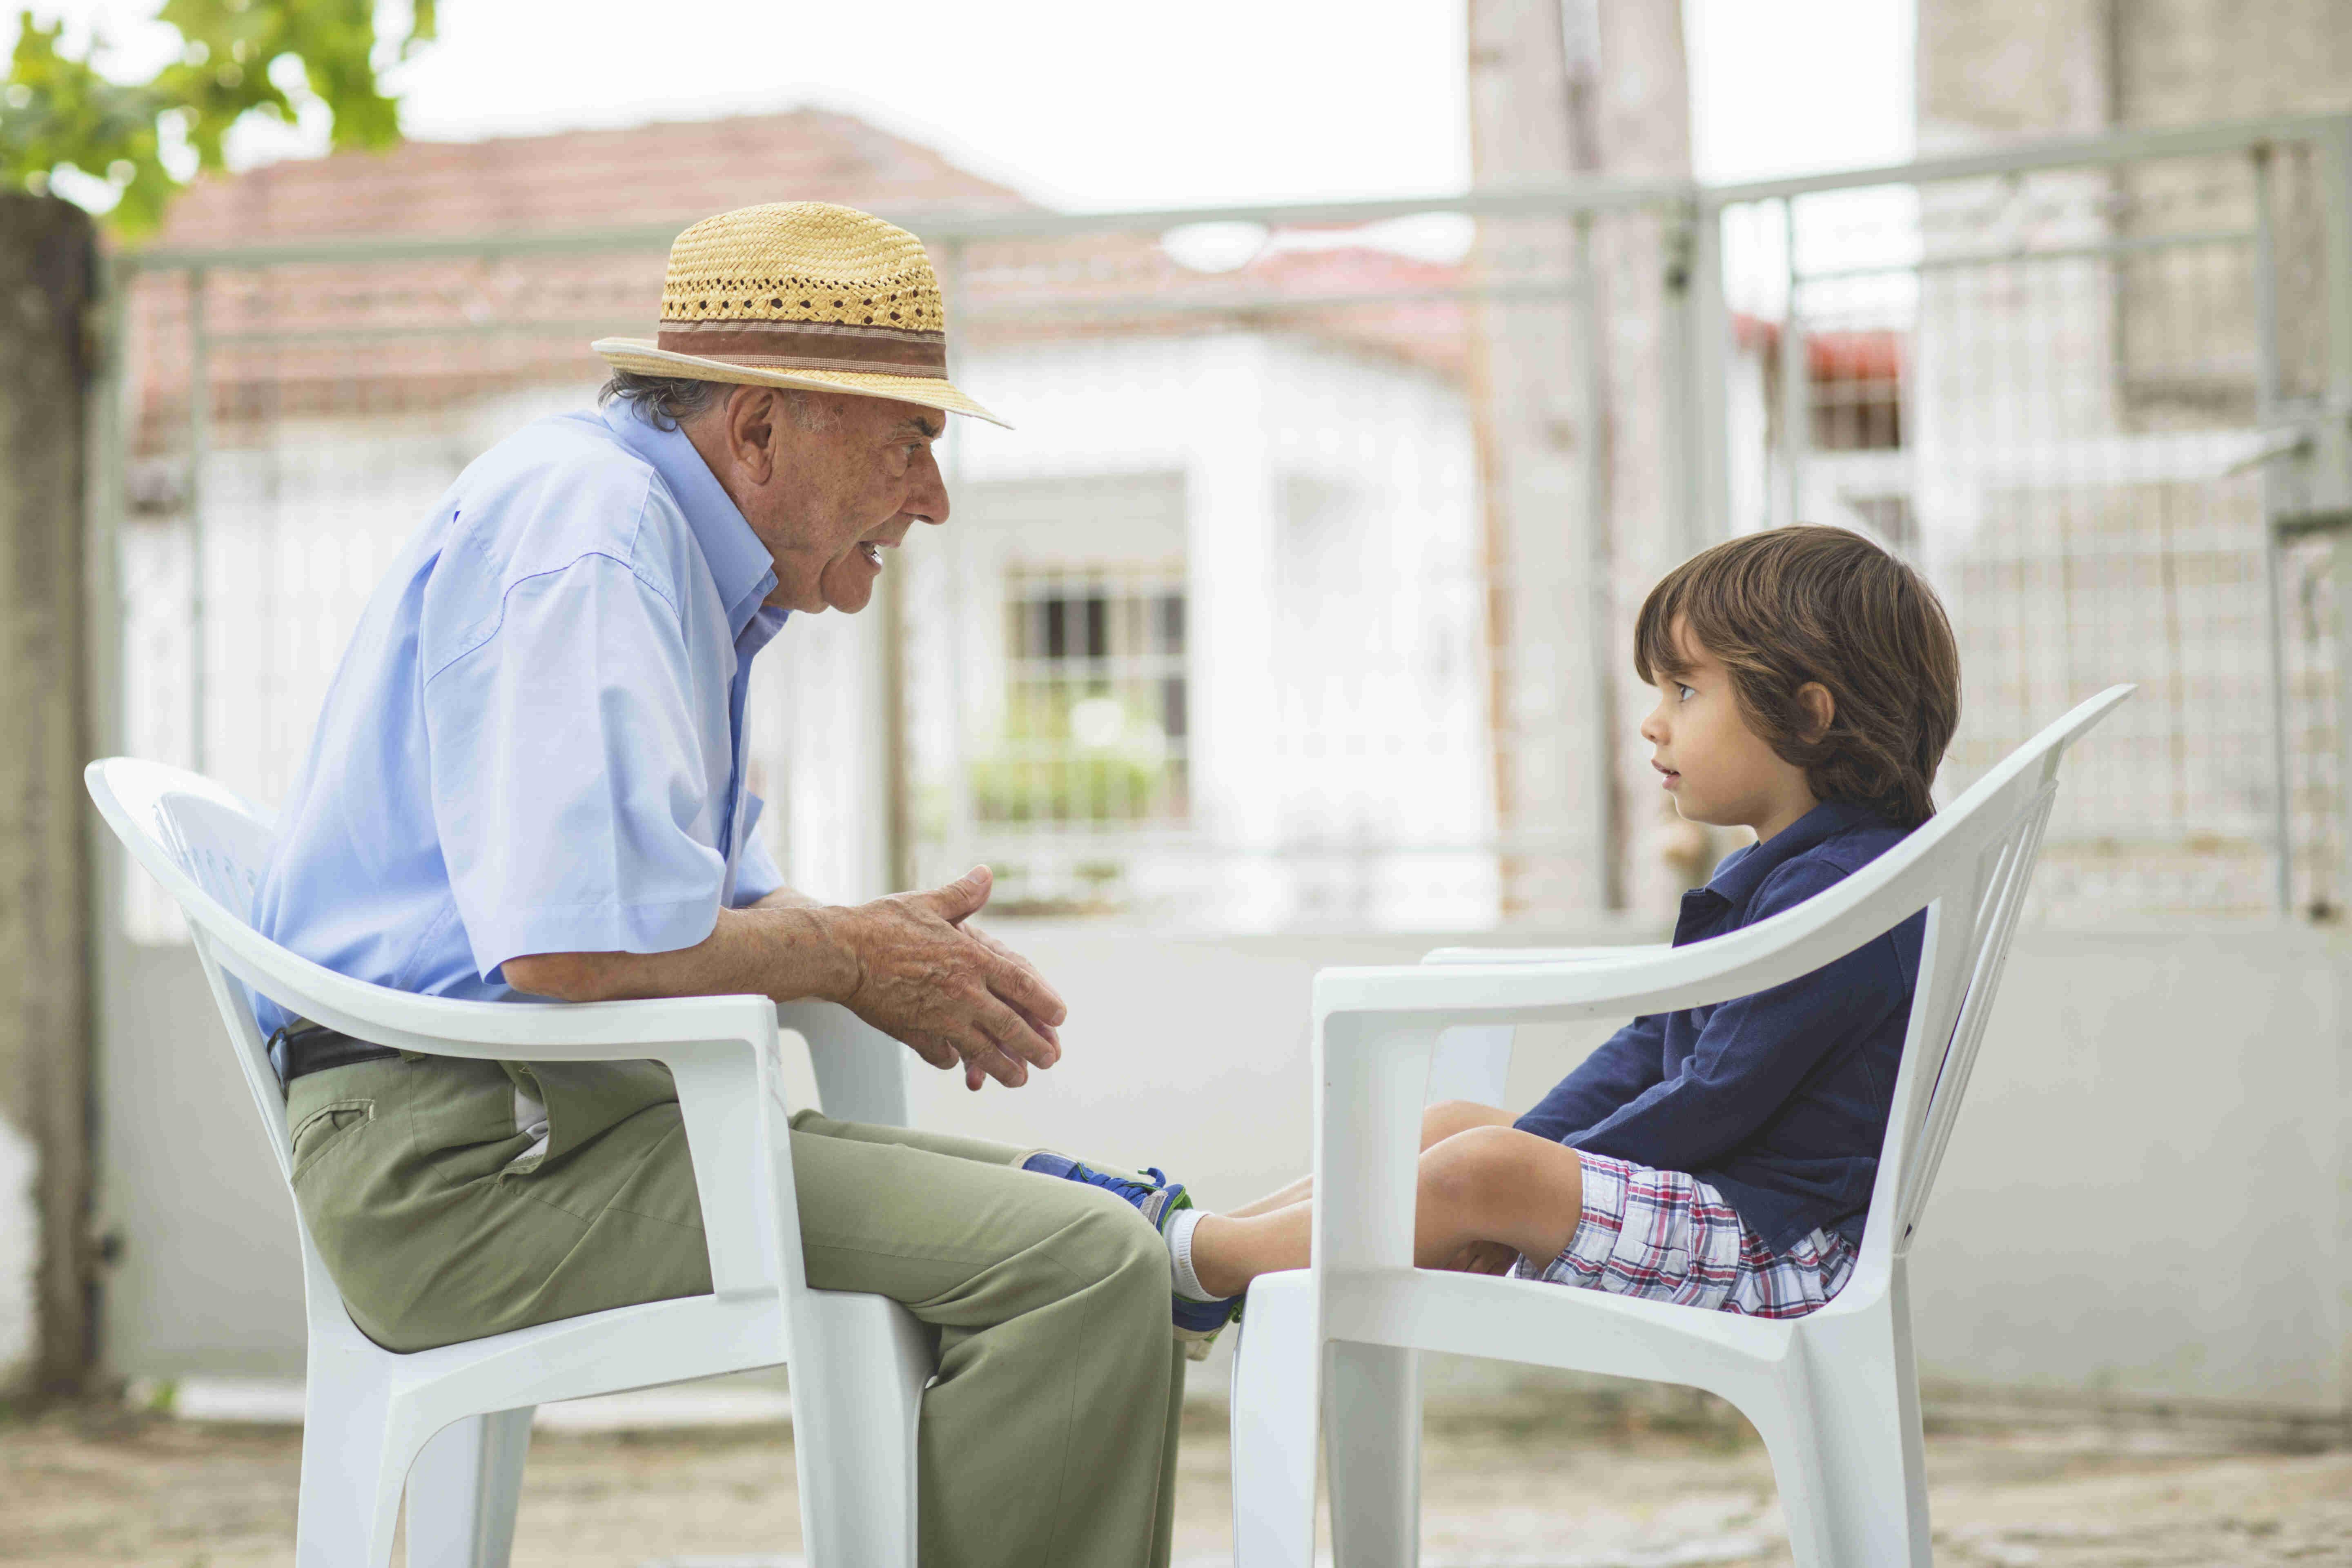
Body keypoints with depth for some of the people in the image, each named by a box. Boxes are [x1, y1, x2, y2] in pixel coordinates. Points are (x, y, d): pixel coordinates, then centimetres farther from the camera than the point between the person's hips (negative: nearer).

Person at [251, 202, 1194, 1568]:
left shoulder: (673, 540, 20)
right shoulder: (580, 521, -13)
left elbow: (715, 889, 29)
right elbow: (575, 937, -26)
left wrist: (888, 942, 8)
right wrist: (853, 960, -10)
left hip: (574, 1106, 11)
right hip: (467, 1157, -11)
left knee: (1082, 1210, 14)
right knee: (1087, 1268, -22)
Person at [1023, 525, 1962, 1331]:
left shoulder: (1841, 888, -18)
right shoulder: (1768, 876, 17)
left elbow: (1719, 1097, -21)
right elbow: (1657, 1047, 18)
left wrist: (1543, 1167, -13)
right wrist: (1532, 1147, 5)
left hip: (1778, 1251, -11)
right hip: (1713, 1198, 11)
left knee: (1479, 1173, -23)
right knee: (1452, 1126, 11)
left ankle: (1196, 1259, -14)